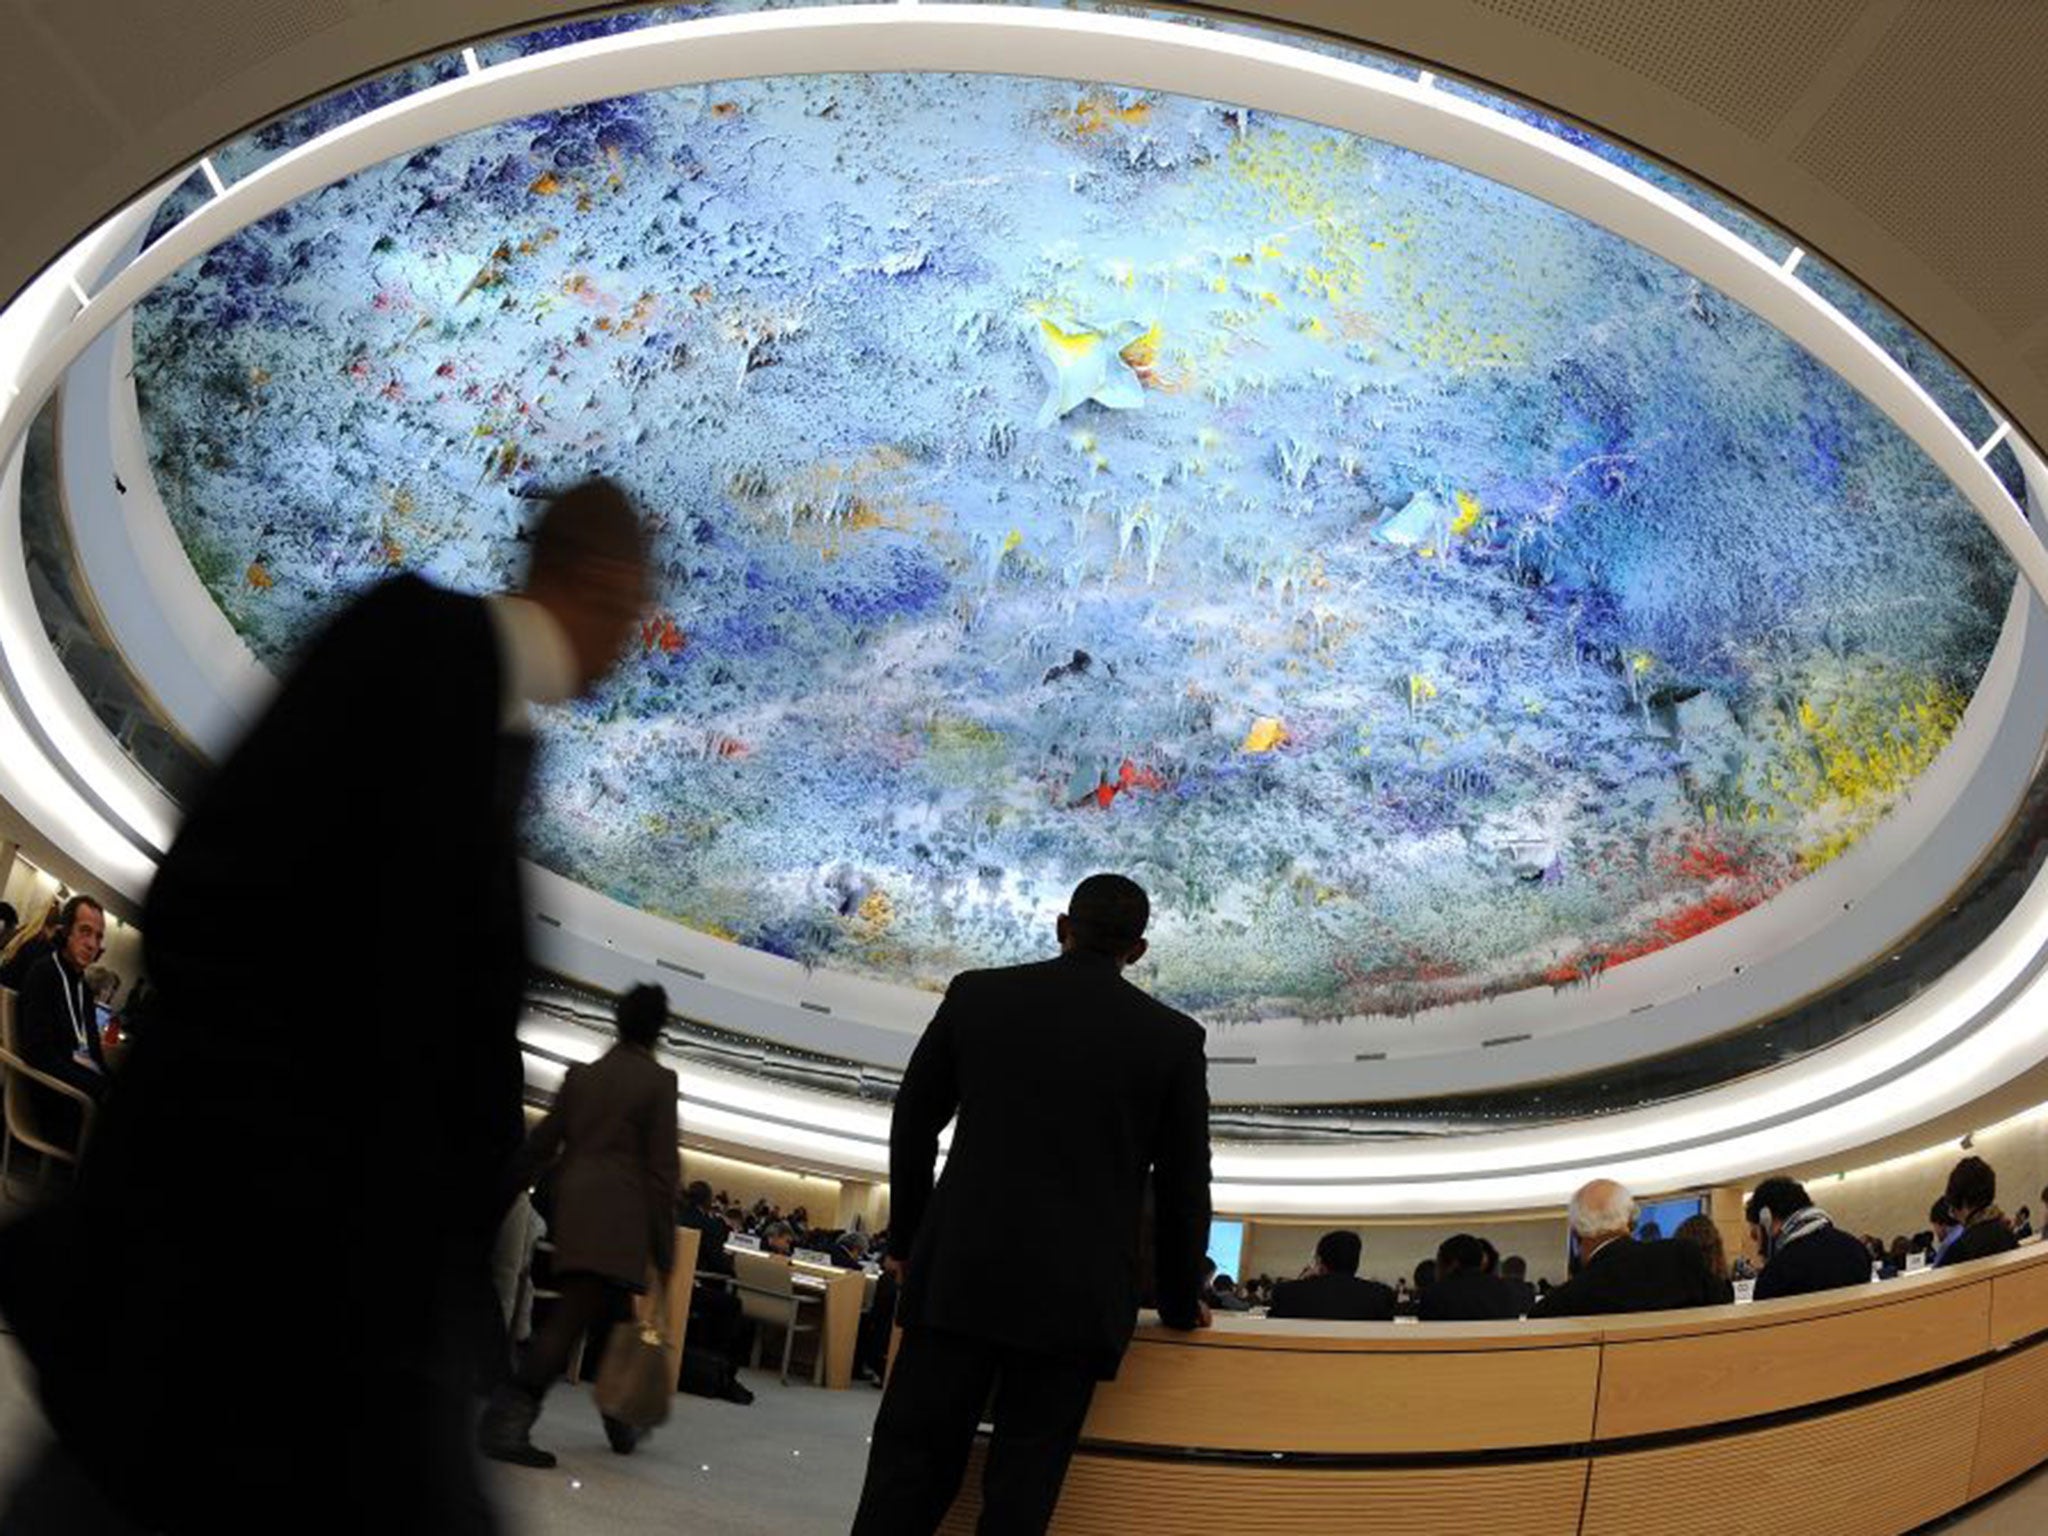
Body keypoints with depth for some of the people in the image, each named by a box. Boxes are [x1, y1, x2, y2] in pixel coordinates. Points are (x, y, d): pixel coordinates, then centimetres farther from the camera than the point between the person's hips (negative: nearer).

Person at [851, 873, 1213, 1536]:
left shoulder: (977, 994, 4)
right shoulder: (1173, 1036, 1)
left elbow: (913, 1125, 11)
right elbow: (1184, 1183, 5)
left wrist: (907, 1240, 24)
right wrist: (1180, 1304, 18)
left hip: (958, 1273, 1)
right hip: (1076, 1295, -1)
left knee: (911, 1468, 5)